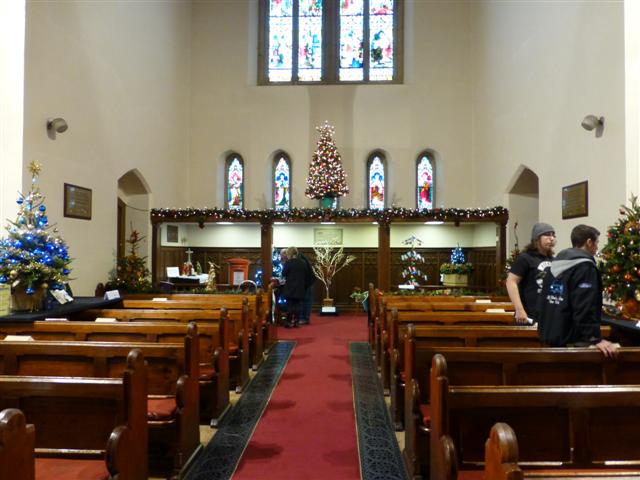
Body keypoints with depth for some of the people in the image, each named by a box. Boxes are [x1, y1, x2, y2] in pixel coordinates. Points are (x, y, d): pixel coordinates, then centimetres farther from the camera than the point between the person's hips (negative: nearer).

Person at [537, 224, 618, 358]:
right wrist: (595, 339, -24)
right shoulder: (585, 266, -13)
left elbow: (543, 303, 18)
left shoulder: (555, 265, 13)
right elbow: (585, 308, -23)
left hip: (551, 335, 9)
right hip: (573, 341, -9)